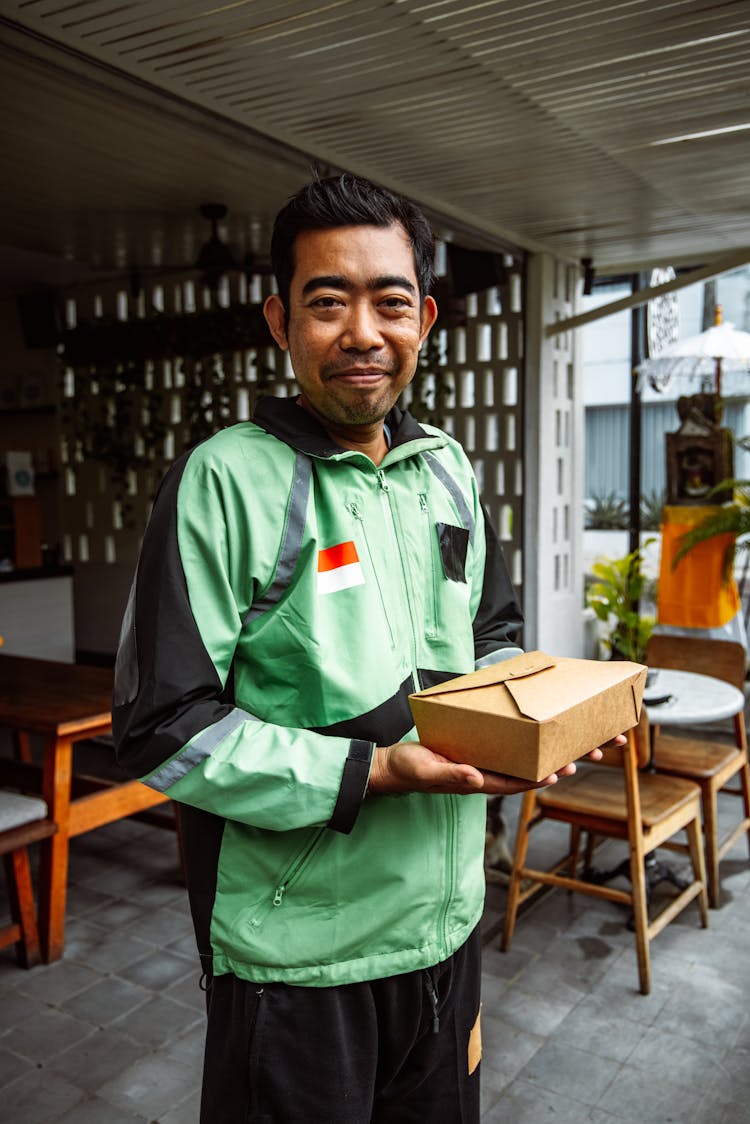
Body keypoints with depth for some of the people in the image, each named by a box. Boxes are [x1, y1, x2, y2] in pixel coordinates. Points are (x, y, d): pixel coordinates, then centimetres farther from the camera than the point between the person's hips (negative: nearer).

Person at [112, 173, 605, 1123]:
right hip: (296, 953, -5)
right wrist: (372, 772, -25)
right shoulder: (229, 478, -16)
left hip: (446, 920, 6)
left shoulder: (447, 469, 4)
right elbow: (161, 730, -18)